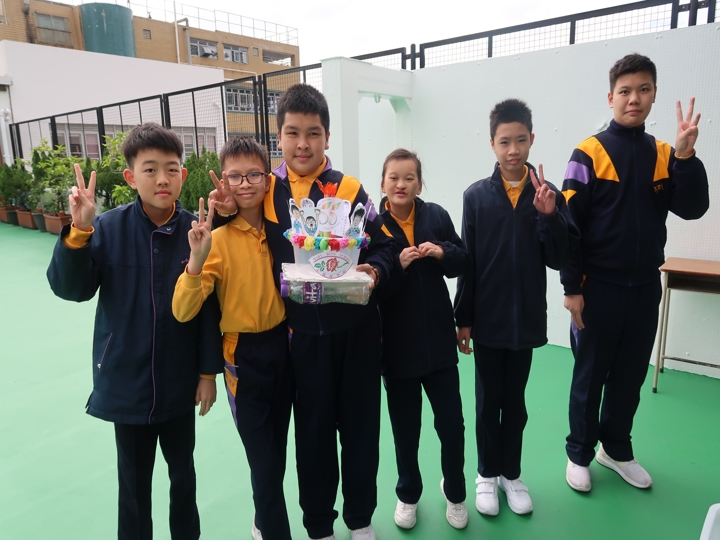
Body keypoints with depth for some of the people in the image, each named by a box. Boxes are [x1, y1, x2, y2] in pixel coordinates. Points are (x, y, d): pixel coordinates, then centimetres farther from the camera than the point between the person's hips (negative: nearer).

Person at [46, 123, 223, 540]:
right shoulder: (109, 228, -12)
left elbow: (209, 306, -6)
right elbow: (71, 289, -12)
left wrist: (209, 371, -3)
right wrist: (79, 232, -27)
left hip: (180, 381, 1)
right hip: (127, 380, 0)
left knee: (183, 470, 21)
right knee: (134, 481, 17)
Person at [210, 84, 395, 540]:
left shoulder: (349, 188, -3)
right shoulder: (265, 191, 1)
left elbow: (384, 244, 0)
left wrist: (375, 271, -19)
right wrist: (226, 214, -9)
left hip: (356, 326, 0)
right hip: (302, 330, 0)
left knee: (360, 423, 13)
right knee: (313, 429, 14)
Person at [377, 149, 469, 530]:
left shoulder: (437, 216, -1)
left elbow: (462, 262, 6)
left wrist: (443, 253, -13)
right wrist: (398, 265, -24)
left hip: (438, 340, 2)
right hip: (396, 344, -1)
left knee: (452, 422, 11)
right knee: (405, 426, 15)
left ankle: (455, 492, 38)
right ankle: (408, 494, 39)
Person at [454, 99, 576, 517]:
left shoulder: (548, 195, -2)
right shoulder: (477, 196, -5)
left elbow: (559, 259, -5)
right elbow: (467, 262, -4)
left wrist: (548, 215, -20)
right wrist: (463, 319, -3)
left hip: (526, 319, 1)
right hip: (487, 319, -1)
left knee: (515, 401, 16)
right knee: (487, 401, 13)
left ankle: (512, 473, 35)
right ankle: (487, 474, 32)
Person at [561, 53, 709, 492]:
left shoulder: (664, 155, 6)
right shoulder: (590, 153, -8)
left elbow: (693, 209, -3)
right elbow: (570, 225, -11)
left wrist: (686, 155, -16)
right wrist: (572, 287, -13)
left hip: (645, 287, 5)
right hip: (599, 287, -4)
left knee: (631, 376, 15)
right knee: (590, 376, 8)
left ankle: (617, 449, 33)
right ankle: (580, 453, 24)